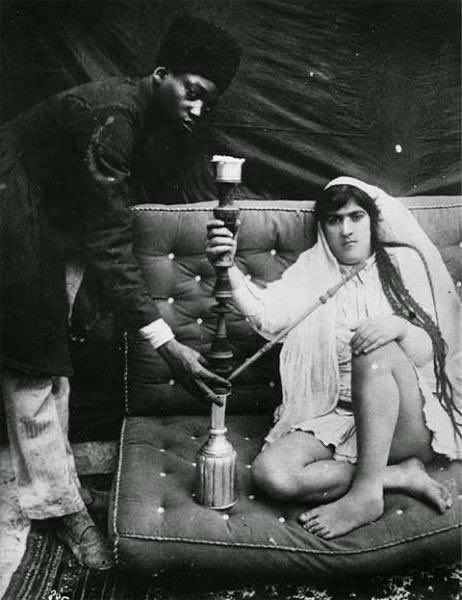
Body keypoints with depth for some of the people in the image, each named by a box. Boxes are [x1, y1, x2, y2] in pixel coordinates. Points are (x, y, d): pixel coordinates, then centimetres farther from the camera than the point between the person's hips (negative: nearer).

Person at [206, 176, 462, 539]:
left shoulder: (404, 265, 5)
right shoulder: (312, 273, 7)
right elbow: (269, 315, -14)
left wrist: (400, 327, -24)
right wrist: (228, 268, -32)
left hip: (411, 420, -1)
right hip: (333, 417, 2)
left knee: (376, 346, -31)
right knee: (270, 472, -24)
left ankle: (366, 492, -27)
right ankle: (400, 475, -13)